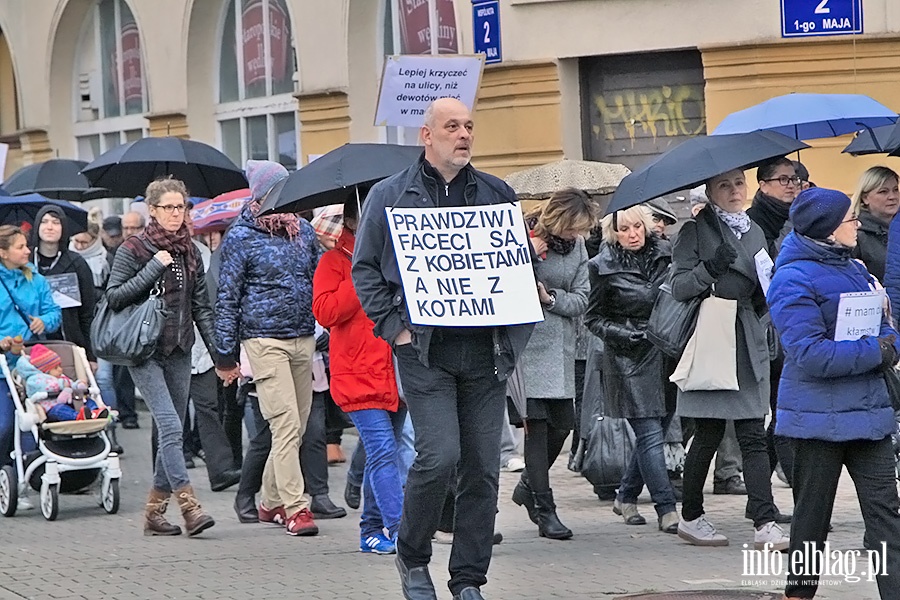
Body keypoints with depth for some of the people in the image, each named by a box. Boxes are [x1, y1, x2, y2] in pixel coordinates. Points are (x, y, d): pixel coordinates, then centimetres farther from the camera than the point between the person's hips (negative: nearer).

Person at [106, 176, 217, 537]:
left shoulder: (189, 253, 12)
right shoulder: (133, 250, -3)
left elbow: (201, 306, 13)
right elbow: (114, 296, -8)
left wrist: (218, 350, 5)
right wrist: (153, 270, -15)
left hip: (180, 352, 6)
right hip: (145, 352, -6)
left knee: (172, 431, 6)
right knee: (170, 426, -16)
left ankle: (155, 510, 14)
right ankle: (188, 505, -21)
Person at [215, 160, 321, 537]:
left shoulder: (302, 230, 12)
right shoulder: (241, 238, -2)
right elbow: (227, 297, -1)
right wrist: (225, 352, -3)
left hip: (303, 339, 6)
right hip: (265, 339, -6)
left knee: (298, 426, 7)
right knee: (286, 423, -13)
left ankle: (271, 502, 20)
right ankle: (295, 508, -12)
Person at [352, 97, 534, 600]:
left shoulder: (497, 195, 12)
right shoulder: (391, 196, 5)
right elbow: (365, 268, 6)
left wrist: (516, 332, 4)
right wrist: (394, 327, -5)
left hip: (485, 351, 3)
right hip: (425, 352, -3)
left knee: (483, 467, 2)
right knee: (439, 455, -15)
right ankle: (413, 557, 6)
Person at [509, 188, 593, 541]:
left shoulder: (577, 246, 8)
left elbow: (581, 299, 4)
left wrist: (551, 298, -14)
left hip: (560, 350, 6)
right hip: (526, 345, -5)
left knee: (561, 425, 7)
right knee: (536, 423, -8)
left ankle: (528, 487, 33)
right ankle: (544, 511, -4)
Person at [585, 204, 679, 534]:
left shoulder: (665, 253, 4)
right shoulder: (604, 266, -3)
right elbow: (593, 318, 3)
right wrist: (618, 333, -14)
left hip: (666, 354, 4)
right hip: (630, 358, -4)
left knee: (655, 431, 9)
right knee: (650, 435, -9)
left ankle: (626, 497, 26)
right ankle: (666, 509, -8)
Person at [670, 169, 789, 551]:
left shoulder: (754, 232, 16)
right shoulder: (696, 230, 0)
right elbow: (678, 287, -8)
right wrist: (709, 269, -25)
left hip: (748, 343, 5)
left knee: (753, 436, -3)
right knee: (709, 434, 1)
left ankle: (765, 523, -9)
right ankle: (691, 518, 16)